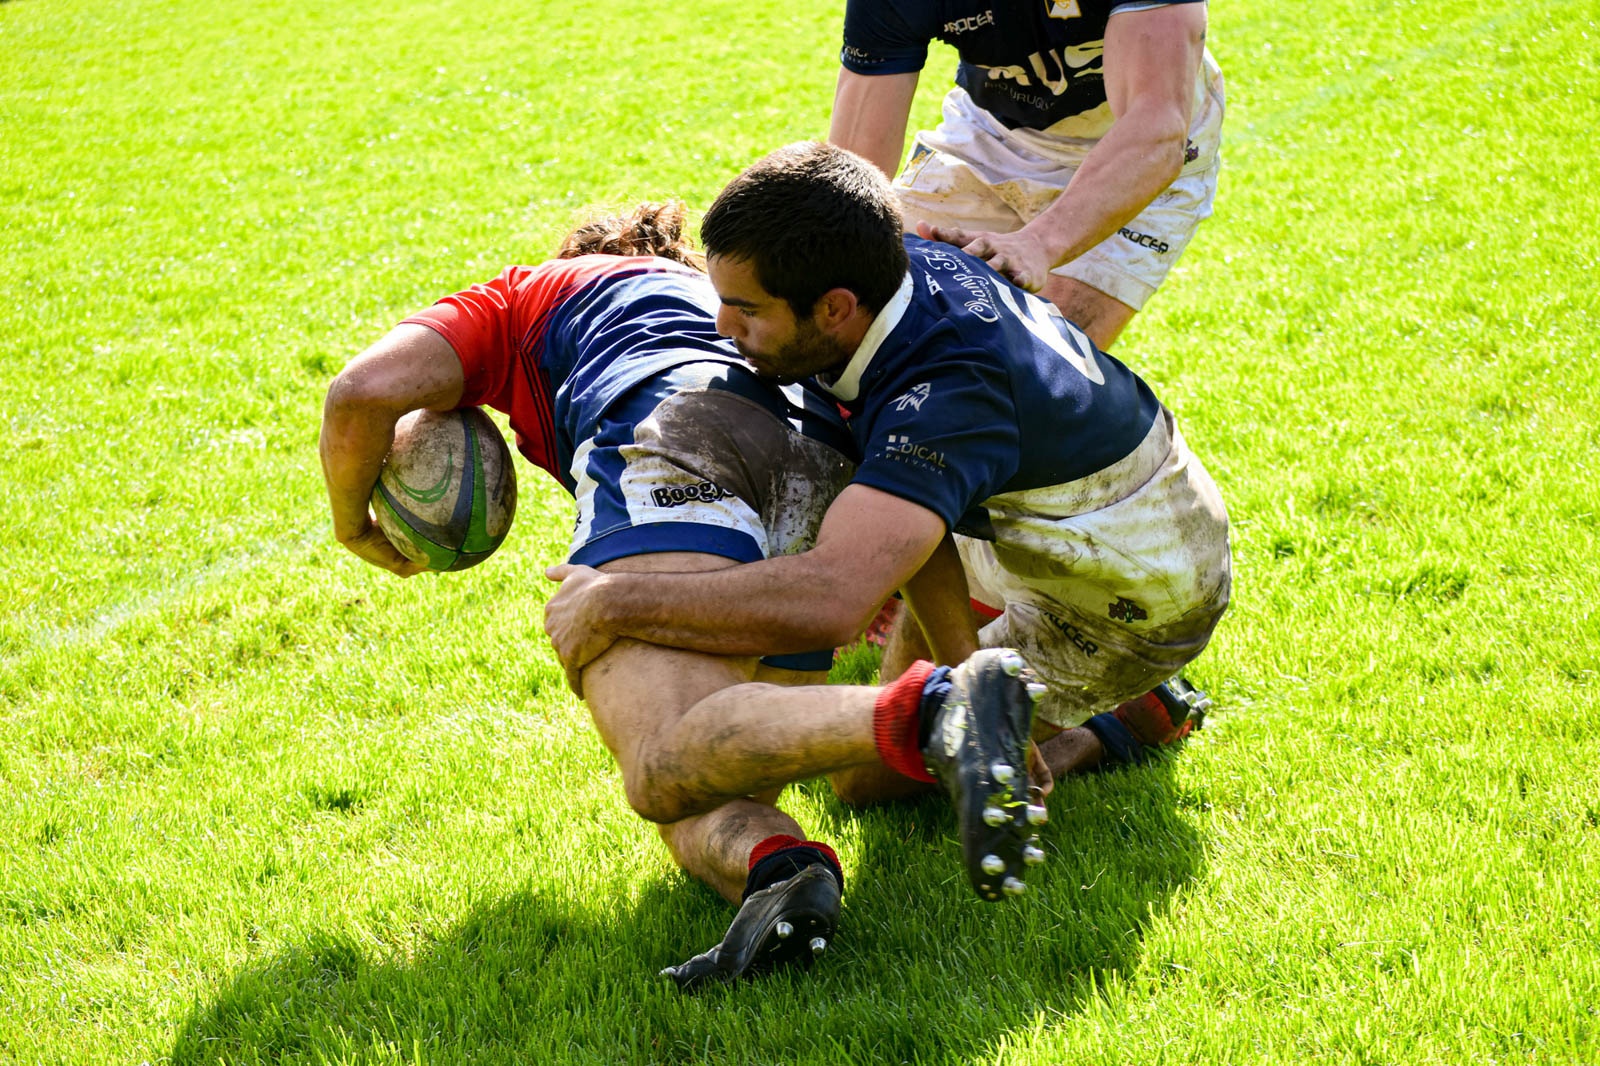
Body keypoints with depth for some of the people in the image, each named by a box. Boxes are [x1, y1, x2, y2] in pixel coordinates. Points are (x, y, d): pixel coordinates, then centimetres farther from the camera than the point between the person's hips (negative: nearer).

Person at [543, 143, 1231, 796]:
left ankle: (1118, 725, 5)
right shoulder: (912, 261, -14)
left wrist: (613, 602, -46)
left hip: (1133, 608, -8)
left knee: (871, 775, -8)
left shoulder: (941, 404, -41)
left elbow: (830, 602, -54)